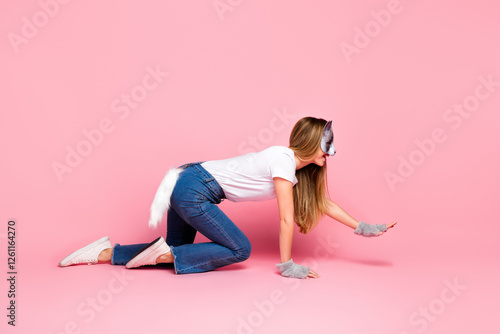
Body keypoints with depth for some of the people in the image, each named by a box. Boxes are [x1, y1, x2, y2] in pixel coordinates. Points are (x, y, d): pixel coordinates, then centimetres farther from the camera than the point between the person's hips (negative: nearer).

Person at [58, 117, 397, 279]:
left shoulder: (300, 167, 11)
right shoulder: (283, 160, -17)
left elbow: (322, 203, 15)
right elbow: (286, 219, -15)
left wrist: (361, 227, 14)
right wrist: (286, 265, -8)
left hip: (189, 188, 9)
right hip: (194, 190, -9)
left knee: (179, 251, 15)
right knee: (239, 249, -8)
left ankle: (106, 253, 22)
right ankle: (163, 251, -3)